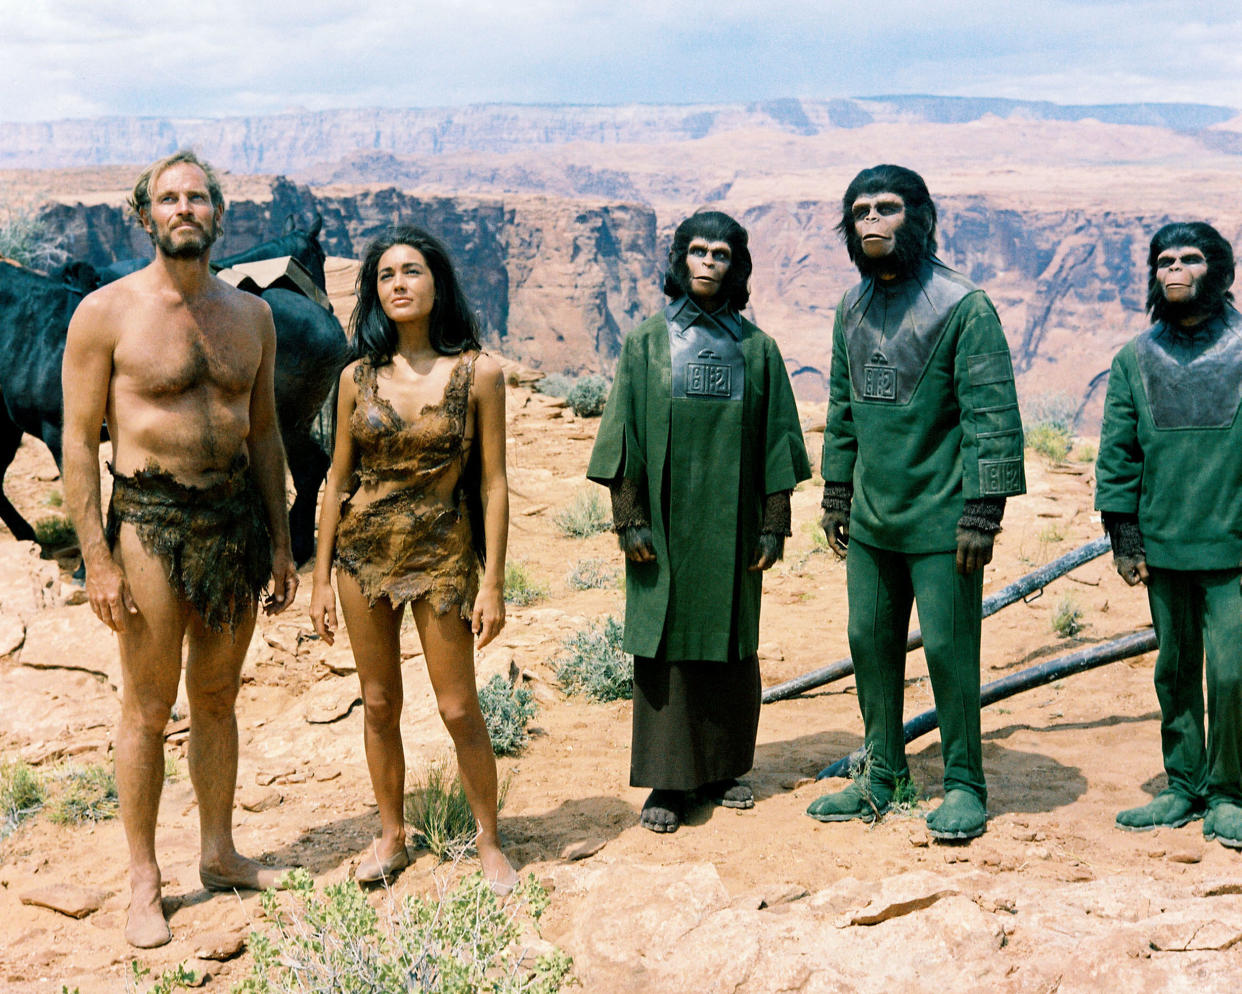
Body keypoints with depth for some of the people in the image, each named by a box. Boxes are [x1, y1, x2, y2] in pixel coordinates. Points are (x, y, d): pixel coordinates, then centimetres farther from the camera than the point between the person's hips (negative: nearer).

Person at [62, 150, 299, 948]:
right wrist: (97, 558, -13)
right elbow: (79, 441, -6)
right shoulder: (106, 313, -5)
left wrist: (281, 543, 12)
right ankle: (145, 884, 14)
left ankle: (220, 854, 28)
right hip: (151, 522, -4)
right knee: (148, 708, 2)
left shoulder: (252, 315, 8)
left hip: (237, 516, 4)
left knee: (218, 697, 14)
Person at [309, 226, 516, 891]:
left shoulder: (478, 373, -6)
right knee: (379, 704, 12)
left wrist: (493, 584, -8)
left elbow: (493, 483, -5)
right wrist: (321, 578, 5)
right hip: (363, 552, 3)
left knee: (458, 709, 2)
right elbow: (338, 478, 7)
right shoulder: (359, 377, 1)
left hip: (442, 555, -3)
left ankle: (488, 841, 21)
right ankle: (392, 836, 29)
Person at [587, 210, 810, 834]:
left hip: (730, 523, 2)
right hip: (667, 520, -2)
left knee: (731, 646, 7)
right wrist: (630, 519, -8)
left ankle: (722, 769, 20)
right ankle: (667, 783, 7)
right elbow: (626, 433, -1)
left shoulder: (756, 348, 6)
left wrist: (773, 524, 1)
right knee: (665, 645, 0)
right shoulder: (648, 341, 2)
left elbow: (775, 438, 6)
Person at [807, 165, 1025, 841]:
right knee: (869, 643, 12)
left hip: (939, 519, -6)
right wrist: (835, 494, 15)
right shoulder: (853, 309, 10)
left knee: (948, 650, -1)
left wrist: (982, 511, -17)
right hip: (870, 518, 6)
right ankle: (881, 777, 27)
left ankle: (964, 786, 15)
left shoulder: (963, 306, -11)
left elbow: (993, 415, -13)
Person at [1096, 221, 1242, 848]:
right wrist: (1123, 535, 4)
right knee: (1175, 672, 11)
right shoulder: (1135, 360, 9)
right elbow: (1117, 453, 10)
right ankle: (1184, 788, 23)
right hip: (1163, 547, 3)